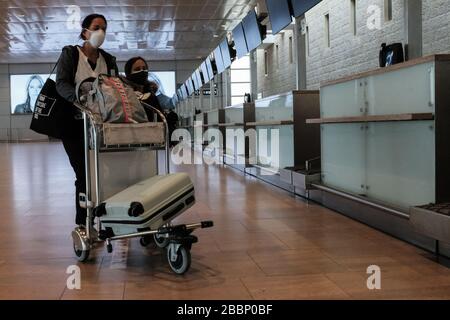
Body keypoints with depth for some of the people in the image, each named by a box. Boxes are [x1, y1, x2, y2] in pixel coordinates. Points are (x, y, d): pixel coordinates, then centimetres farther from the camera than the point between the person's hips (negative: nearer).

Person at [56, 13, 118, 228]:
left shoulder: (109, 60, 12)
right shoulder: (70, 54, 0)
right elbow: (61, 84, -13)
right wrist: (80, 99, -33)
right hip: (75, 123, -3)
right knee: (84, 174, -7)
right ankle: (83, 223, 2)